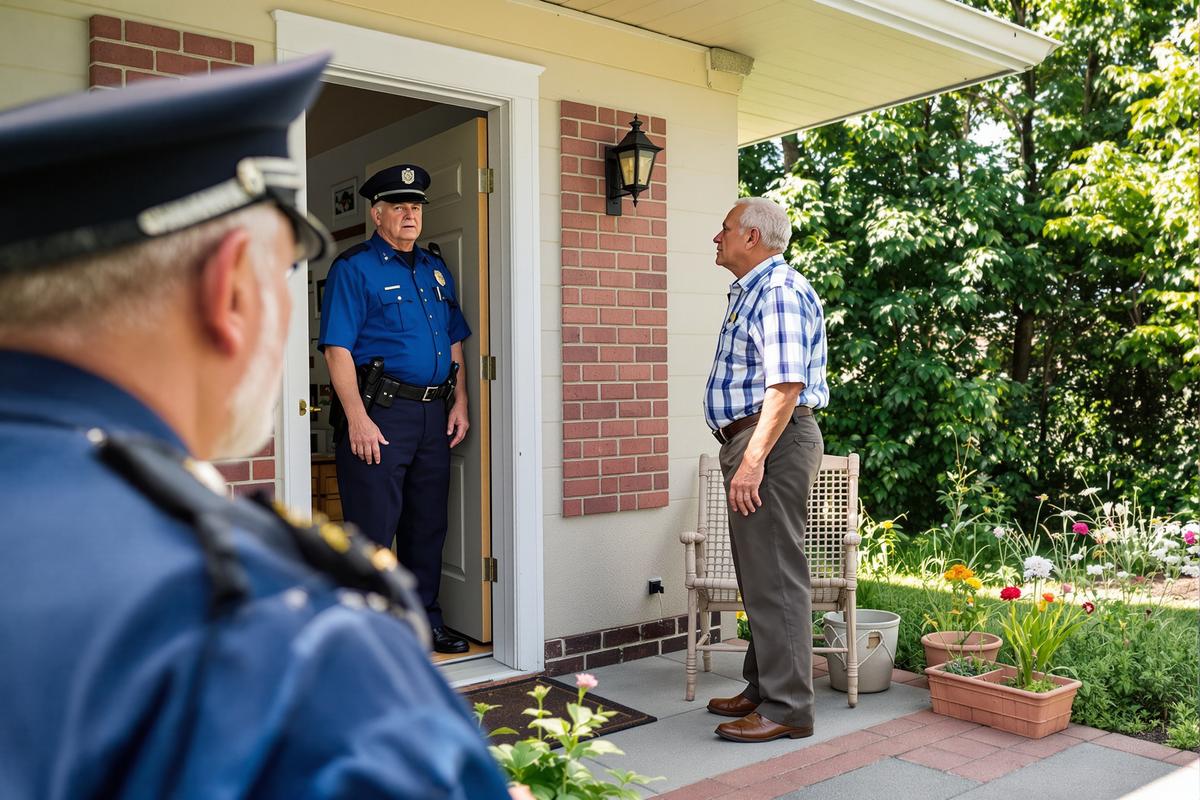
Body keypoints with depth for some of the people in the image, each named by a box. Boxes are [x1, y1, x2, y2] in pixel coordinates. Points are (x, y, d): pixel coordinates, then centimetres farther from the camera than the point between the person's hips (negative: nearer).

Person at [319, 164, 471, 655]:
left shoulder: (436, 270, 18)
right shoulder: (353, 269, -4)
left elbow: (455, 343, 21)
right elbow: (337, 349, -11)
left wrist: (459, 402, 10)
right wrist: (357, 420, -18)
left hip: (434, 415, 7)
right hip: (380, 412, -7)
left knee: (428, 524, 14)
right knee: (373, 526, -2)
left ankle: (425, 620, 26)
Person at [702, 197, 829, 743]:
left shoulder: (780, 291, -13)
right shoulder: (751, 292, 20)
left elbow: (786, 385, -23)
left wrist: (753, 460, -26)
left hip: (774, 442, -11)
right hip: (750, 441, 11)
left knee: (774, 577, -6)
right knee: (758, 576, 15)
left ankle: (787, 709, 3)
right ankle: (763, 688, 27)